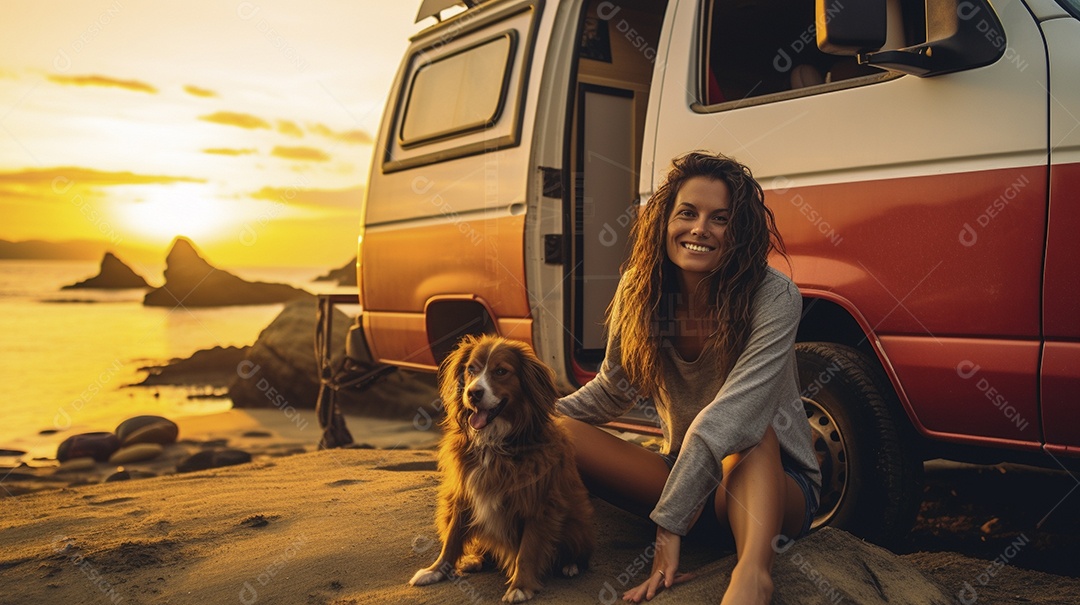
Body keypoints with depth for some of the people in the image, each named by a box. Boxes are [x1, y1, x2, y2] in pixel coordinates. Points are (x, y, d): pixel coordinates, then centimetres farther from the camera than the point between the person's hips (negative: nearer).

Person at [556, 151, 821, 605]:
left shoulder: (773, 297, -21)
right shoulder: (639, 291, -6)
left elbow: (728, 419, -31)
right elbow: (614, 389, 8)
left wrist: (669, 524, -36)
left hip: (773, 485, -4)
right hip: (685, 476, 4)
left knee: (751, 431, -39)